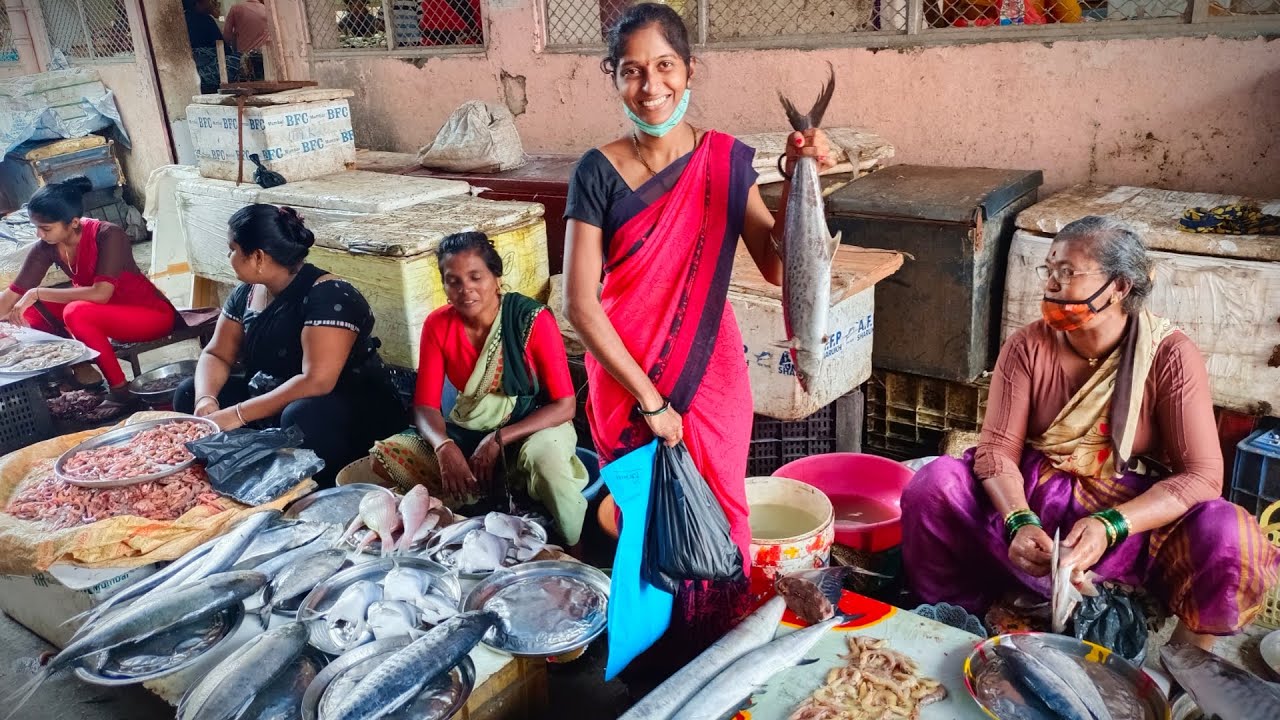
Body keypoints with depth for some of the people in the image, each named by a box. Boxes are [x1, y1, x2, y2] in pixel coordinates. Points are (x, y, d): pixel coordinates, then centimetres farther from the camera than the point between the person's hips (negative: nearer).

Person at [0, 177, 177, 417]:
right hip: (108, 313, 7)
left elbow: (100, 294, -34)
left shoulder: (108, 236, -26)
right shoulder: (46, 247, -9)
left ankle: (119, 390, -17)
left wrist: (37, 293, -30)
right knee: (32, 310, -7)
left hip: (153, 313, -7)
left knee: (76, 313, -31)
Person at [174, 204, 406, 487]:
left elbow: (316, 382, -31)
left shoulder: (328, 296, -22)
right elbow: (217, 355, 9)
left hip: (350, 411, -8)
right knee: (188, 395, 2)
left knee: (304, 415, -39)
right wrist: (206, 400, -13)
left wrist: (238, 414, -28)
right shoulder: (246, 293, 3)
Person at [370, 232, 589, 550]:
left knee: (545, 457, -39)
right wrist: (445, 447, -27)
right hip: (468, 431, 4)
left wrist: (499, 440, -26)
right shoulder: (438, 325, -5)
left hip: (532, 426, -4)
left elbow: (565, 405, -18)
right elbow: (425, 405, -5)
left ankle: (573, 557, -13)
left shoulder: (533, 319, -18)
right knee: (384, 458, -16)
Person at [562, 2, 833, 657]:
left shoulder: (727, 160, -2)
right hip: (625, 380, -1)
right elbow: (581, 303, -14)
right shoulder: (598, 173, -10)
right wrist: (649, 399, -16)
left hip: (712, 375, 2)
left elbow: (777, 266, -4)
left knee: (717, 517, 11)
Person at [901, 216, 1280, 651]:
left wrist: (1109, 526, -30)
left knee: (1229, 539, -31)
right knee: (935, 482, -24)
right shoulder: (1028, 347, -7)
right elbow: (997, 450, -10)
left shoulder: (1170, 356, -12)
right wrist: (1020, 522, -30)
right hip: (1034, 500, 2)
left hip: (1134, 513, -1)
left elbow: (1202, 474, -17)